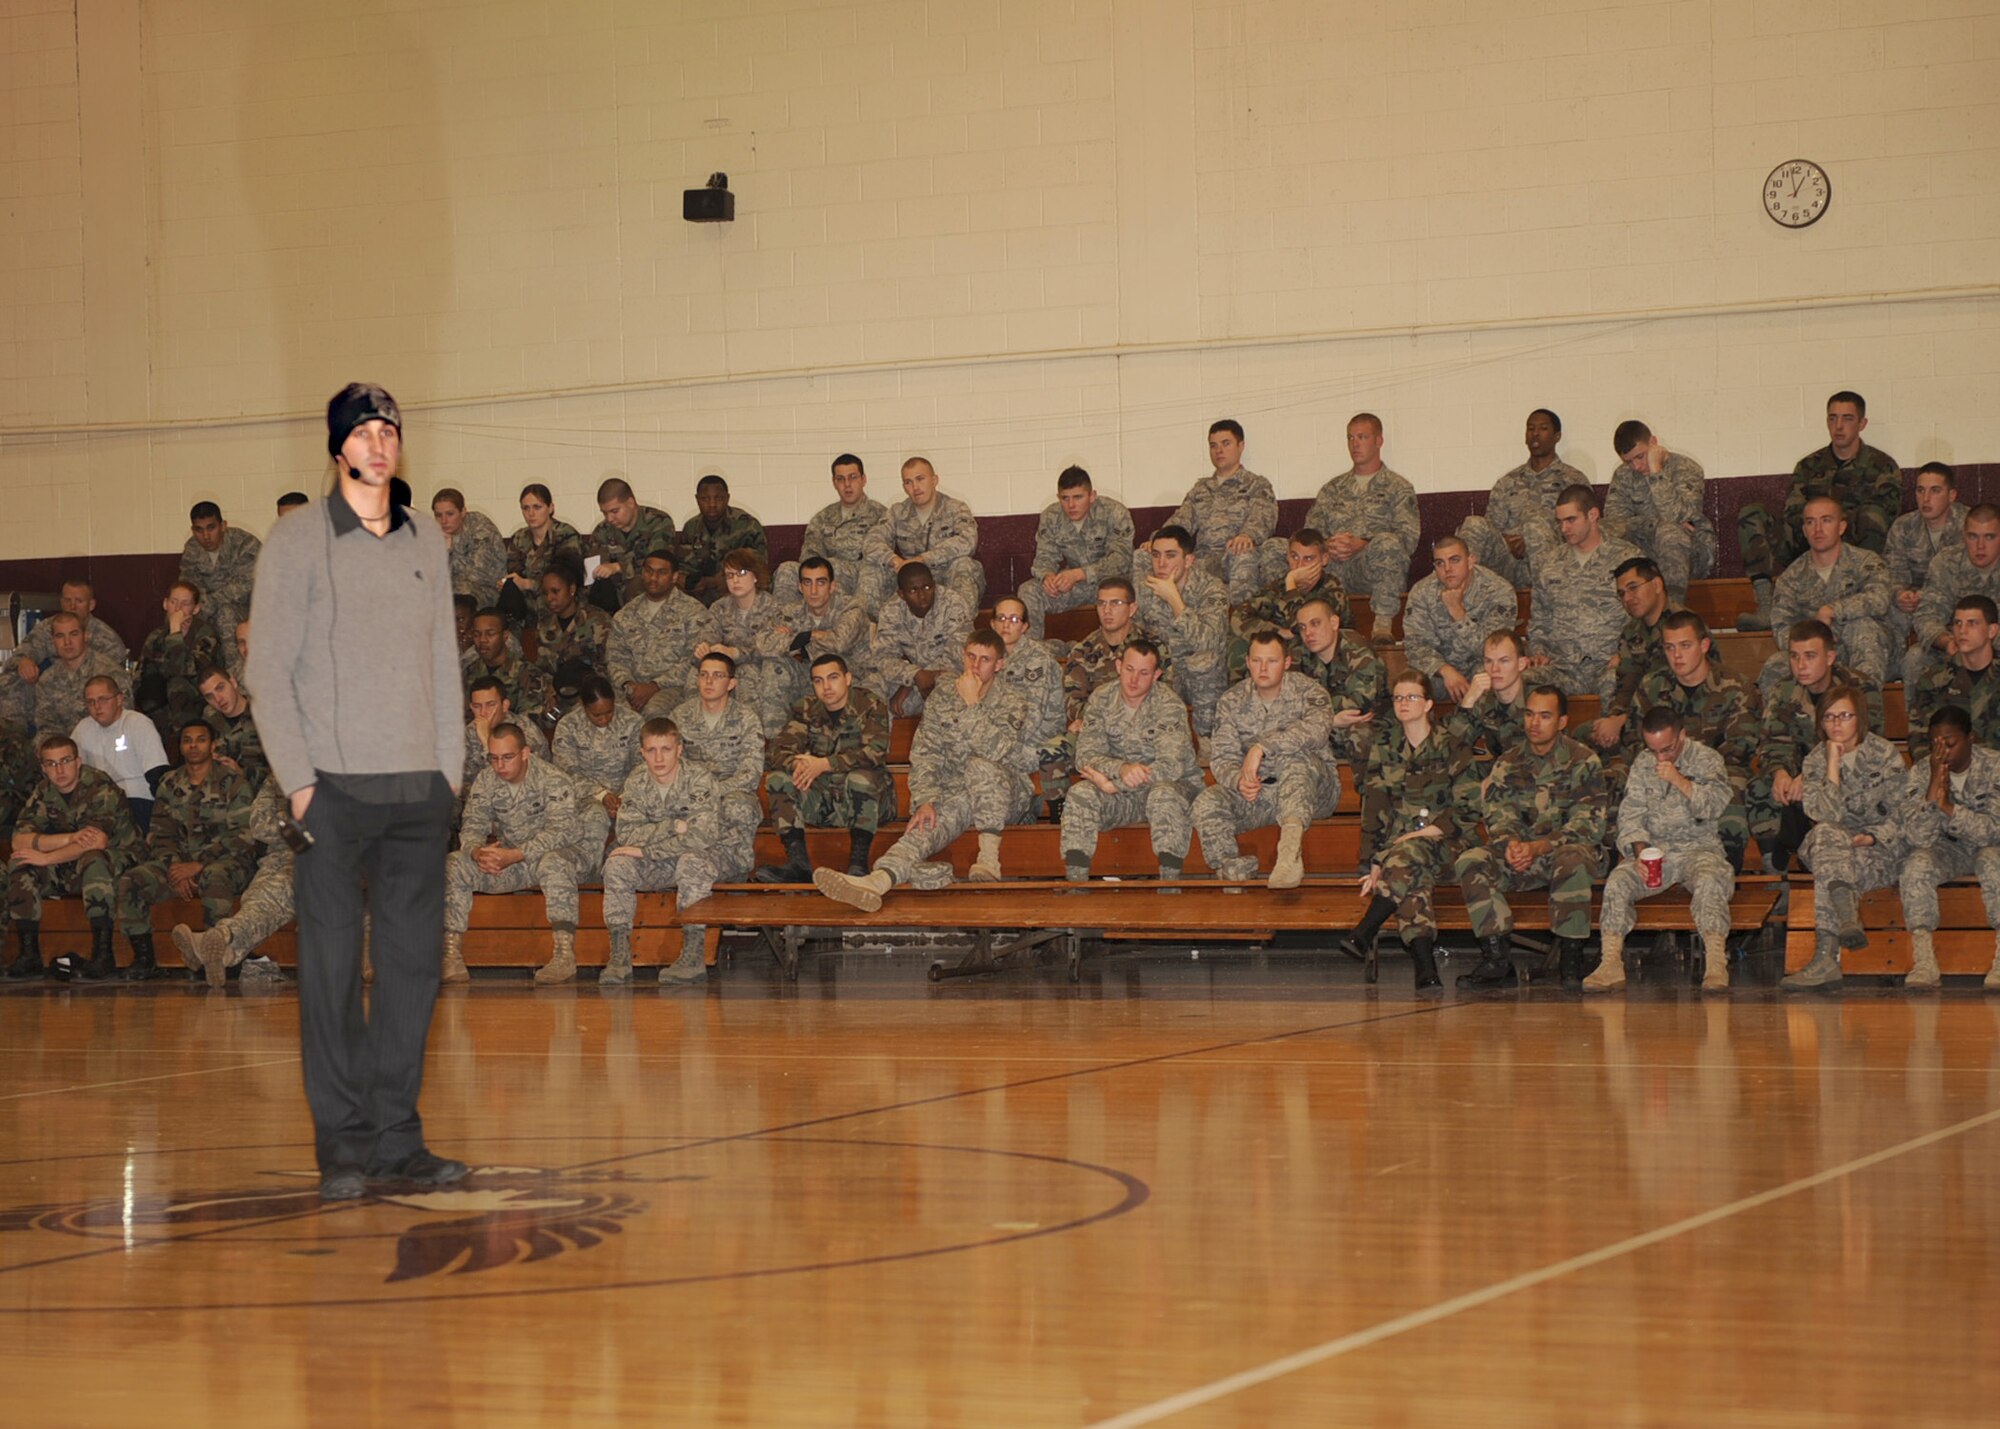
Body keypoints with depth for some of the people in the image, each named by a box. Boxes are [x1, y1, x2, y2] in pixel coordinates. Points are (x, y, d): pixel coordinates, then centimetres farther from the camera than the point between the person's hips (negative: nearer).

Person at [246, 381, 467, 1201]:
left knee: (413, 963, 4)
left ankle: (398, 1136, 11)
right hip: (333, 789, -4)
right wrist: (298, 779, -9)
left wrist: (450, 769, 9)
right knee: (331, 966, -3)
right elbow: (269, 670, -2)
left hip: (419, 791, 4)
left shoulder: (427, 543, 14)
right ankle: (343, 1142, 2)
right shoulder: (298, 541, 1)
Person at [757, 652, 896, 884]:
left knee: (861, 777, -35)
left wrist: (824, 764, -30)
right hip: (822, 802, 5)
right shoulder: (807, 709, 6)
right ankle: (798, 862, -28)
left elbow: (875, 752, -24)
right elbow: (775, 751, -3)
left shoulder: (869, 705, -7)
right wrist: (797, 764, -28)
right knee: (777, 778, -16)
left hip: (866, 799, -5)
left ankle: (859, 863, -35)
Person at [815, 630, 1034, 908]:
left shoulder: (1012, 704, 0)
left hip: (1005, 794, -2)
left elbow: (994, 751, -17)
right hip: (954, 793, 2)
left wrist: (971, 705, -18)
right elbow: (925, 755, 1)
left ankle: (989, 855, -37)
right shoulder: (941, 698, 10)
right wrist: (925, 800, -15)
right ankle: (878, 880, -61)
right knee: (931, 822, -32)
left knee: (979, 767, -36)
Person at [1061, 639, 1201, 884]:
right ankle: (1075, 878, -29)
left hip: (1173, 786, -3)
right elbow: (1086, 756, -12)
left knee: (1164, 795, -37)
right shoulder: (1101, 700, -2)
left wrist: (1112, 784, -24)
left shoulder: (1169, 705, -14)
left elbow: (1171, 767, -24)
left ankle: (1169, 879, -37)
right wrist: (1122, 769, -34)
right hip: (1122, 797, 3)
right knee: (1080, 794, -25)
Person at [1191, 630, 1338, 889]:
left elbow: (1317, 729, -29)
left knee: (1293, 757, -37)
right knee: (1207, 802, -25)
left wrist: (1261, 747, -36)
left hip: (1311, 791, -3)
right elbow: (1221, 756, -4)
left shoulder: (1307, 692, -6)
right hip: (1255, 792, 3)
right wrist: (1239, 780, -28)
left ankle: (1291, 846, -56)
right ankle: (1235, 876, -23)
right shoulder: (1232, 701, 4)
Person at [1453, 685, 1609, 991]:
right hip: (1519, 859, 4)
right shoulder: (1507, 765, 10)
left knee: (1571, 859, -39)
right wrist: (1509, 844, -24)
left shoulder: (1584, 763, -3)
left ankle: (1571, 961, -31)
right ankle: (1496, 960, -28)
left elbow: (1590, 824, -11)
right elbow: (1497, 816, 1)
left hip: (1568, 850, -4)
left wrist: (1538, 847, -24)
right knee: (1470, 861, -23)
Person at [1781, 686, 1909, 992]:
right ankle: (1849, 920, -53)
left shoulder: (1886, 755, 2)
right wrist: (1833, 764, -11)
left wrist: (1872, 837, -19)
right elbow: (1825, 816, -8)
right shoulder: (1815, 760, 8)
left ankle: (1826, 957, -47)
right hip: (1836, 843, 2)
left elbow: (1901, 816, -1)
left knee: (1827, 866, -34)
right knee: (1827, 835, -35)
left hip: (1882, 849, -2)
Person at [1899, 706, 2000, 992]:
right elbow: (1918, 837, -23)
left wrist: (1948, 806, -36)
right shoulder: (1920, 772, -12)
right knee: (1917, 863, -30)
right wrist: (1935, 784, -33)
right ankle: (1924, 961, -33)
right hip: (1945, 848, 1)